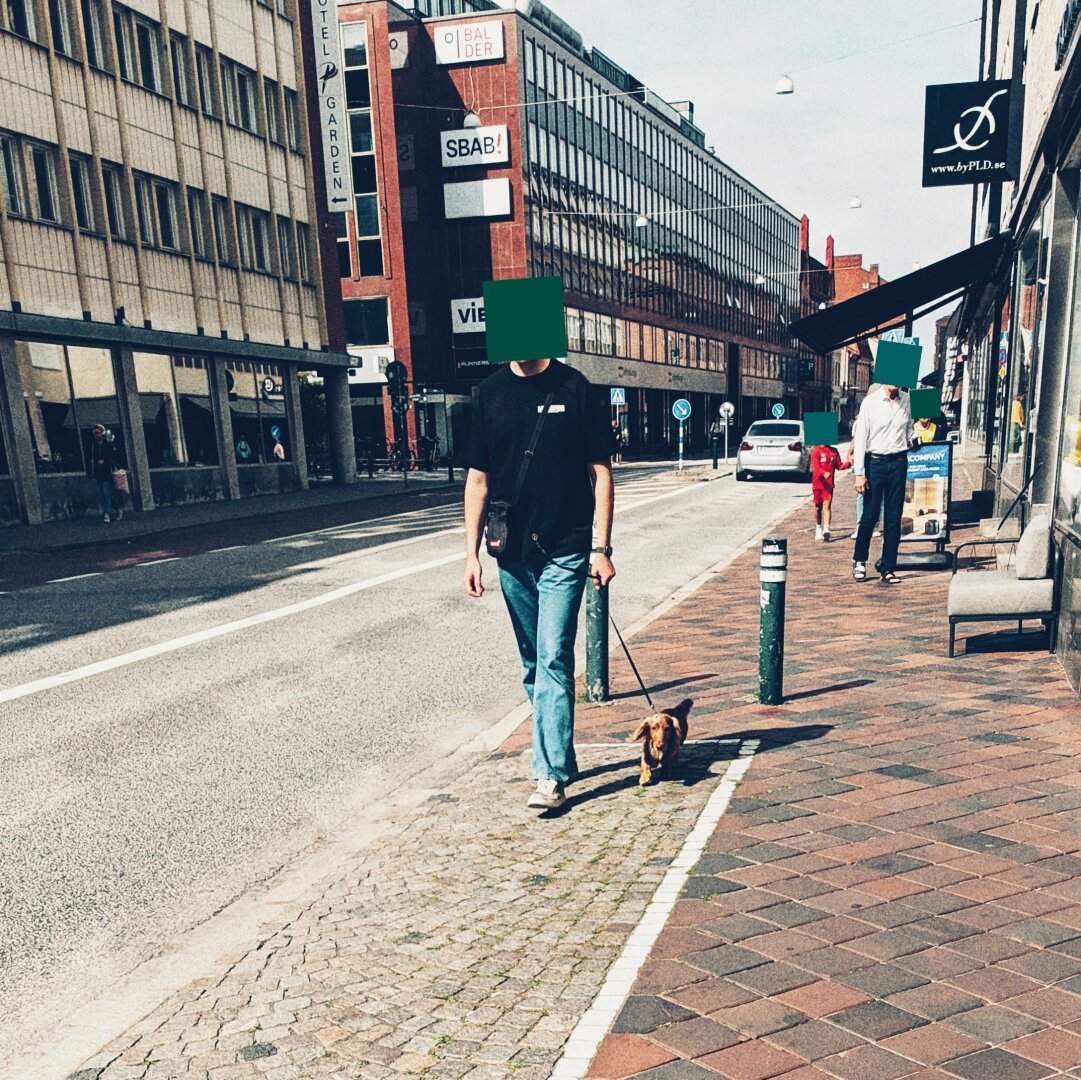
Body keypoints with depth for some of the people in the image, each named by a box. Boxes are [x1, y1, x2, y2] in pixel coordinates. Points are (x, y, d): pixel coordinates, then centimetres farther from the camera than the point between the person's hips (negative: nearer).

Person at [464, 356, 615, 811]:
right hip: (513, 553, 4)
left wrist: (602, 548, -7)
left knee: (554, 659, -8)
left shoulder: (573, 387, -3)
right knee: (534, 665, 13)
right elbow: (478, 479, 8)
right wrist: (472, 553, 3)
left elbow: (600, 471, -2)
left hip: (565, 551, -4)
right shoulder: (490, 393, 6)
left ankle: (552, 774, 1)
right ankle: (561, 758, 29)